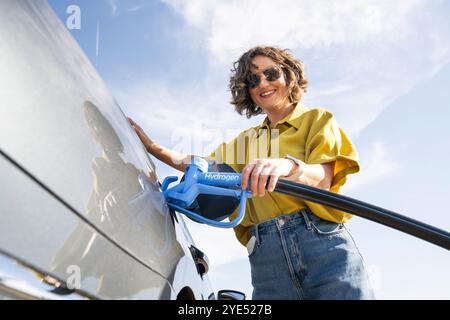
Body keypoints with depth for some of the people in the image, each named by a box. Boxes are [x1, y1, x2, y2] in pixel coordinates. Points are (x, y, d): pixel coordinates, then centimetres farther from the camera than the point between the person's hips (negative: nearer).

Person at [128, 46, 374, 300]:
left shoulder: (317, 119, 10)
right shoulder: (246, 140, 26)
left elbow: (323, 177, -8)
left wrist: (288, 166, -31)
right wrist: (150, 146, 12)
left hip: (323, 241, -3)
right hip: (266, 255, 4)